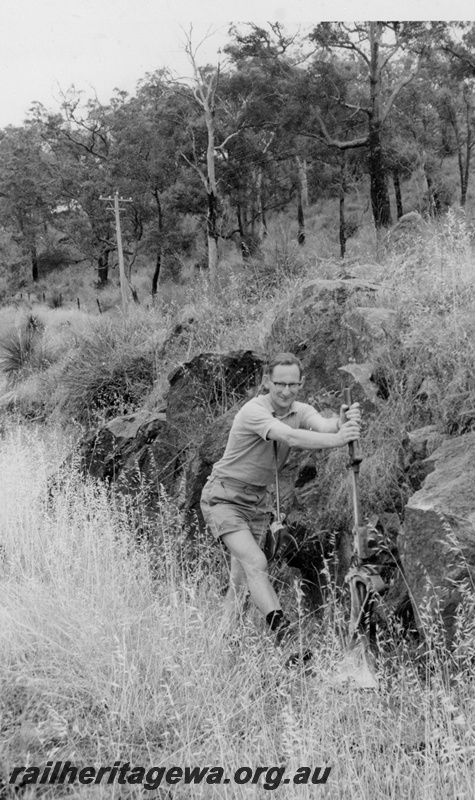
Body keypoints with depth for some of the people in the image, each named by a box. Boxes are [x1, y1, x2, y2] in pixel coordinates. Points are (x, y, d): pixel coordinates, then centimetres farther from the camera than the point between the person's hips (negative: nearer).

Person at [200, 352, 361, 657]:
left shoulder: (301, 411, -5)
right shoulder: (254, 411, -24)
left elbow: (324, 424, -28)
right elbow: (290, 437, -41)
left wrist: (342, 422, -52)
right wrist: (336, 439, -55)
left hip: (257, 500, 7)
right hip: (224, 496, -7)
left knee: (241, 578, 11)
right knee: (255, 563, -23)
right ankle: (283, 631, -32)